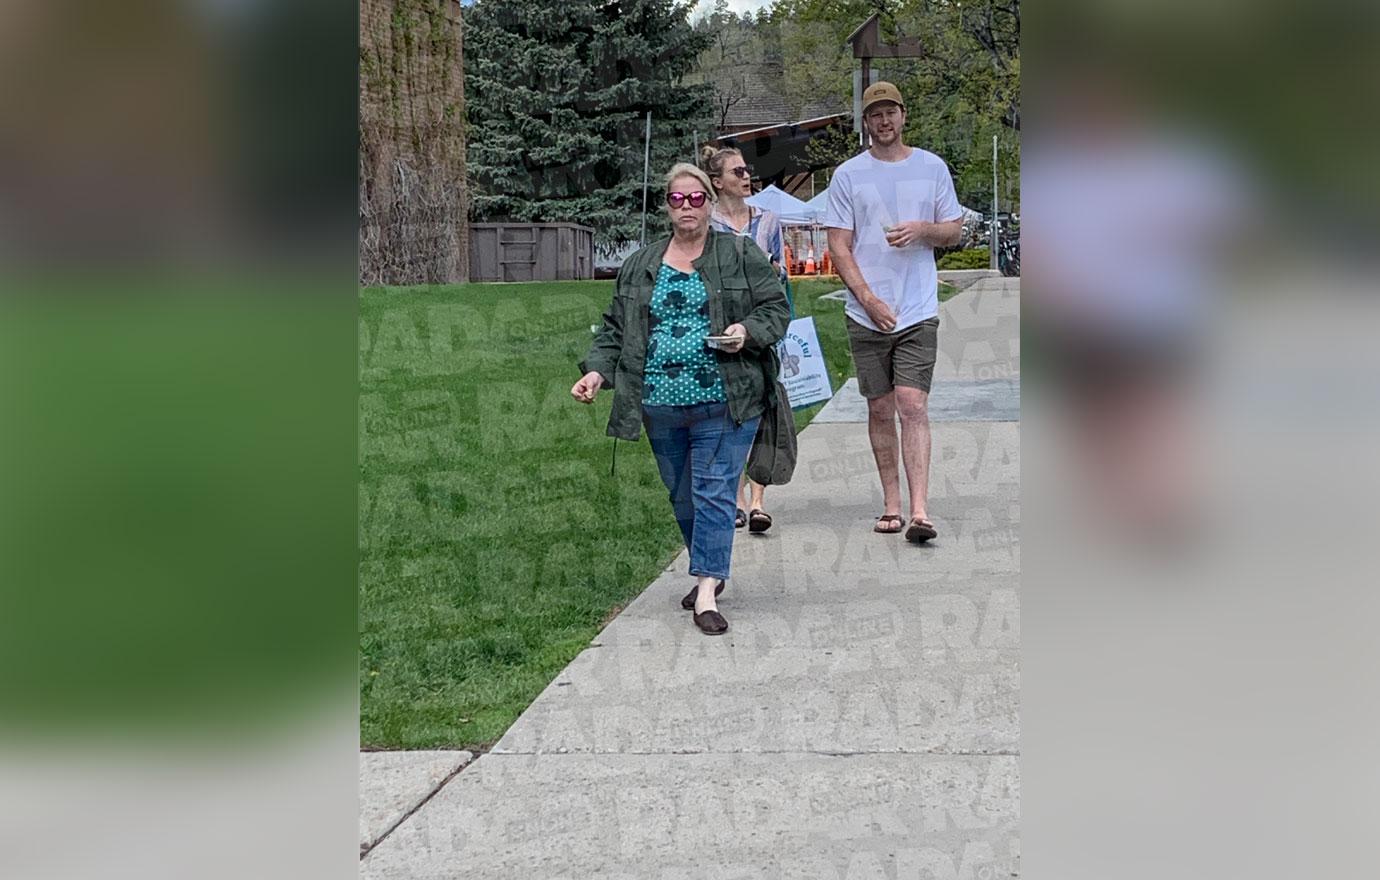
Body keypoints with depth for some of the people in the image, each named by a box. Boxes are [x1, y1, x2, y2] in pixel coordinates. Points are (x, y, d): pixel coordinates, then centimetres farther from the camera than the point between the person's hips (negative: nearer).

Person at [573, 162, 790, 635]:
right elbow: (616, 328, 15)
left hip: (722, 401, -4)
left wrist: (748, 332, -15)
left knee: (713, 491, -8)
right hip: (660, 404, 4)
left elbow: (776, 308, 4)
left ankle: (706, 592, -8)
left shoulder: (741, 255, 4)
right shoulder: (639, 266, 14)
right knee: (682, 497, 11)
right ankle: (711, 572, 29)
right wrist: (597, 369, 1)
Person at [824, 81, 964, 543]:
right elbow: (839, 246, 0)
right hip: (866, 314, 1)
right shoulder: (848, 175, 4)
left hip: (918, 312, -1)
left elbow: (954, 230, 13)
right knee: (880, 410, 7)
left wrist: (922, 229, -10)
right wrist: (869, 299, -12)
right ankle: (891, 505, 16)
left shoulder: (932, 167, 8)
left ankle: (919, 511, -15)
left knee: (913, 406, -11)